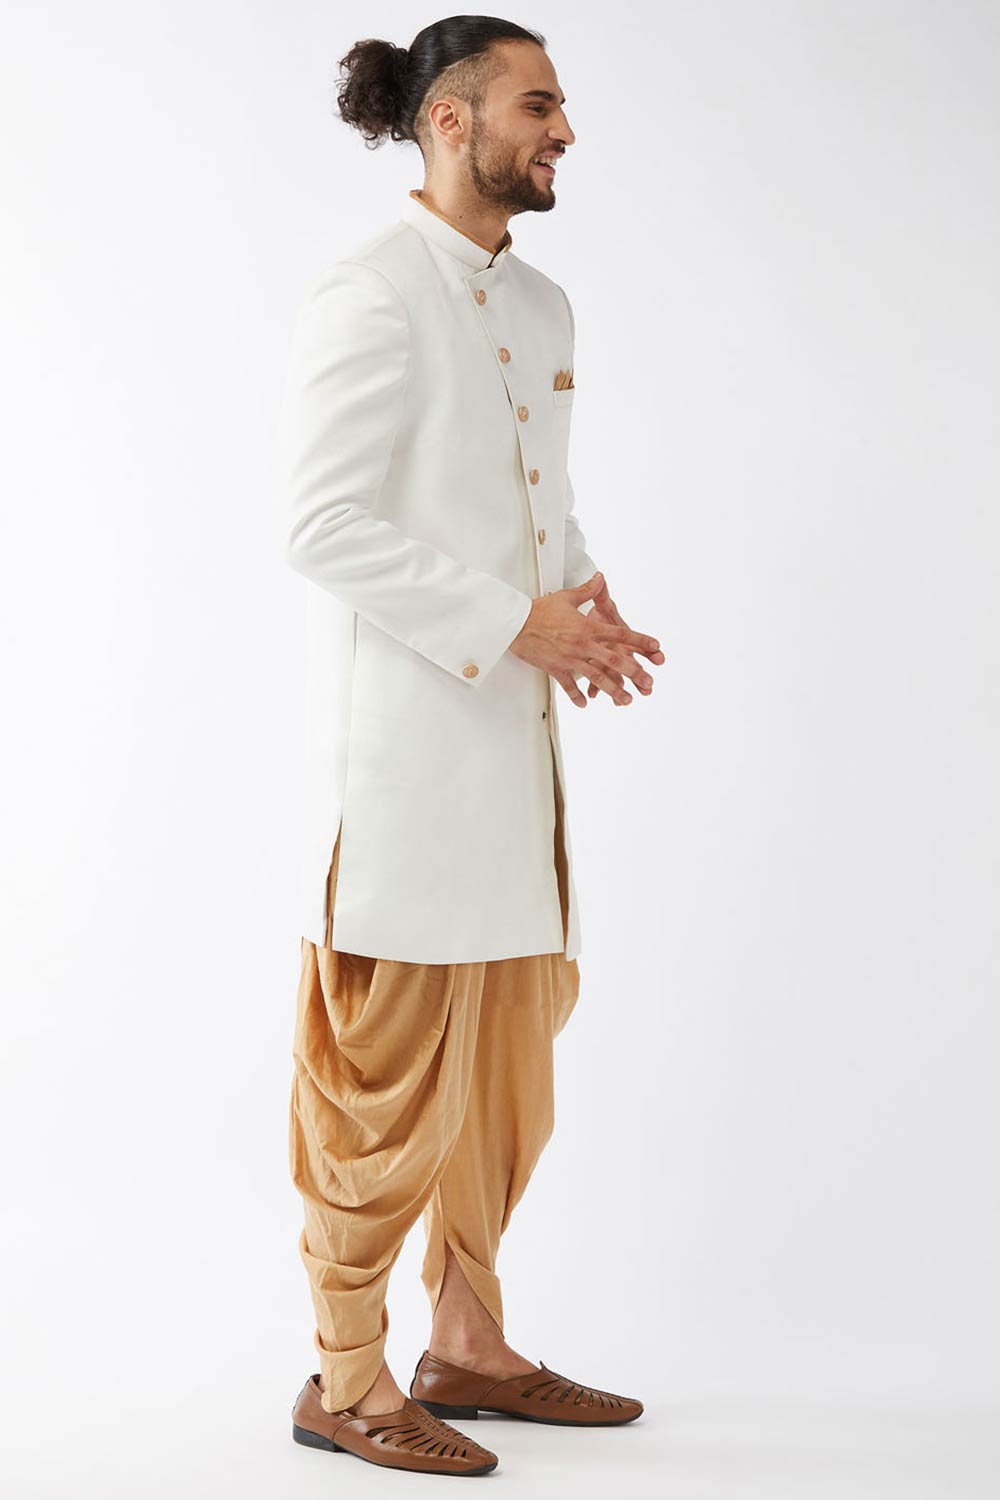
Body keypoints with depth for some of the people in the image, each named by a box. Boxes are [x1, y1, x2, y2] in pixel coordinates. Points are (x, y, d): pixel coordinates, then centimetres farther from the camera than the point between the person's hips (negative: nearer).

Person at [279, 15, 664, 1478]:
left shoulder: (542, 308, 16)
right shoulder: (367, 300, -10)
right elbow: (328, 526, -16)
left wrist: (586, 604, 3)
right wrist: (513, 622, -17)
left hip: (513, 731, 9)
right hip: (402, 738, -9)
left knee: (508, 1055, 14)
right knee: (389, 1067, -1)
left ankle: (468, 1345, 29)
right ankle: (345, 1379, 16)